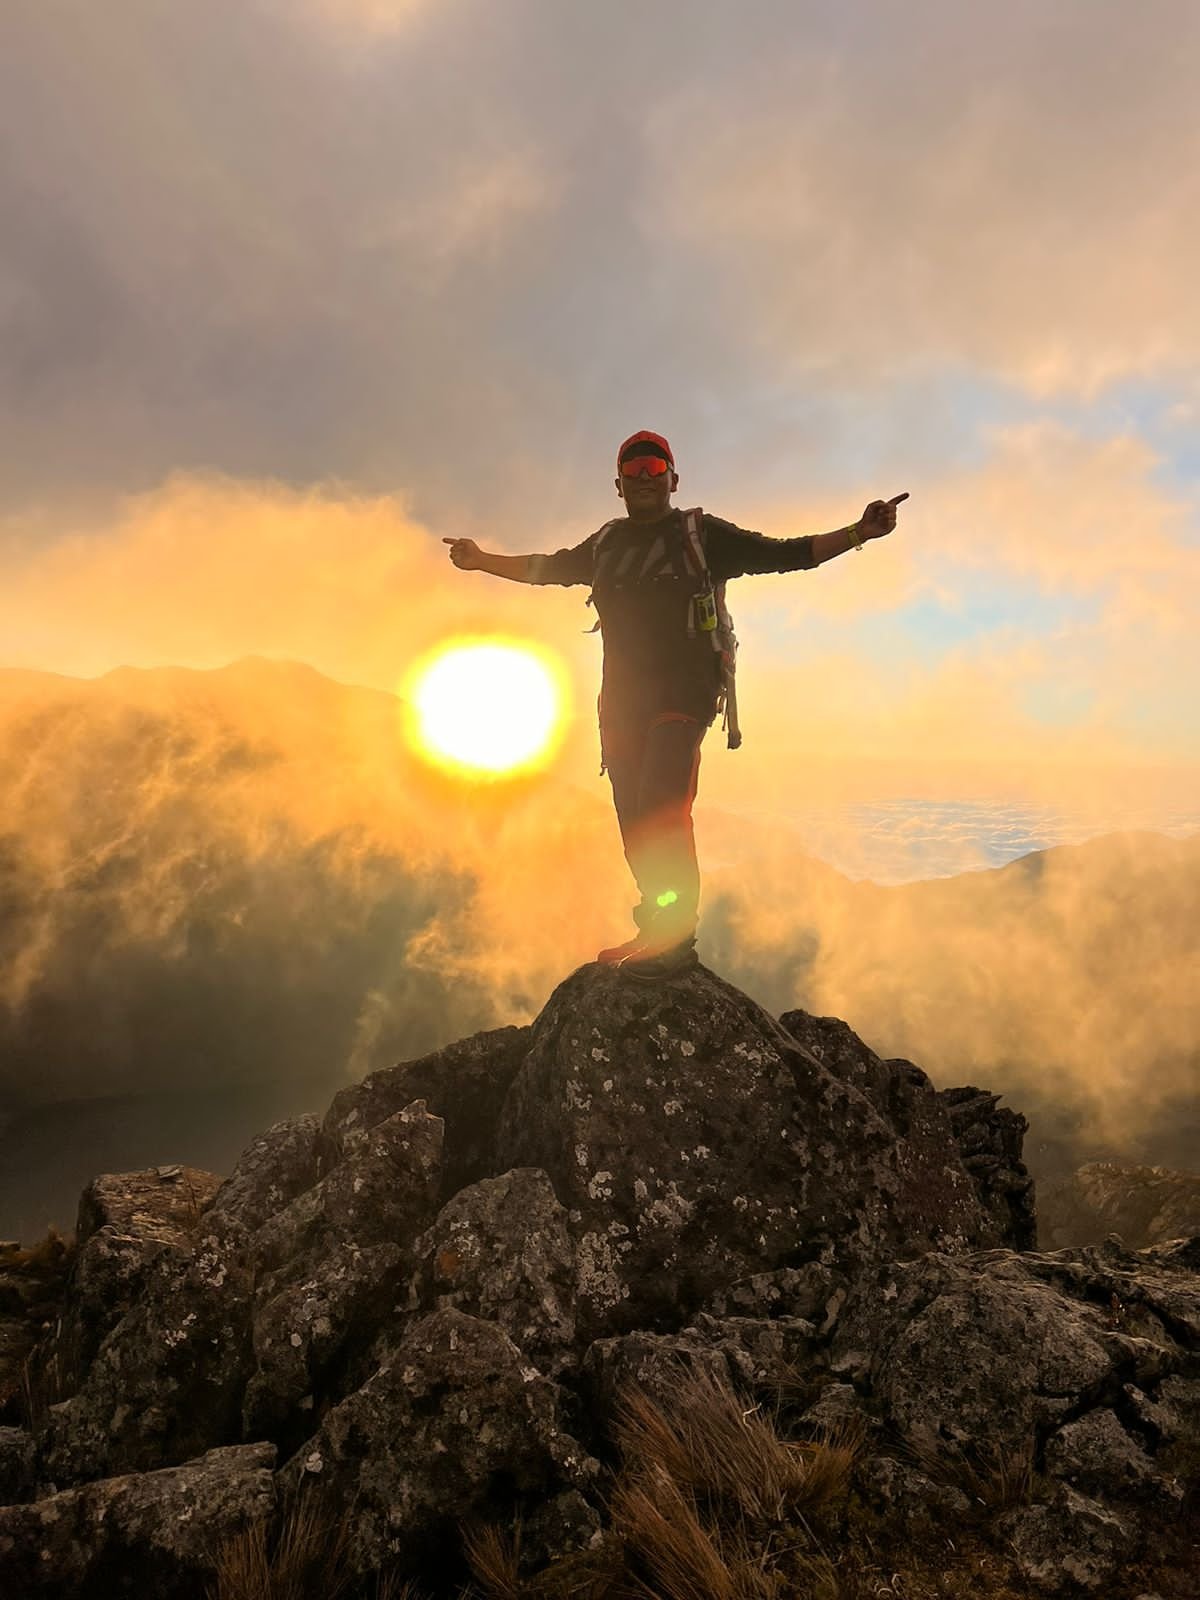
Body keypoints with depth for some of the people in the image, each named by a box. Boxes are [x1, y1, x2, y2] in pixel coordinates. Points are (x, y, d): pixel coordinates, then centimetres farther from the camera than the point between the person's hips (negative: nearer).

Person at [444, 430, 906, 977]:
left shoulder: (704, 535, 4)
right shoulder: (605, 543, 17)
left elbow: (786, 554, 2)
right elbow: (547, 568, 32)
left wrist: (856, 533, -8)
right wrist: (483, 561, 37)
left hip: (684, 691, -5)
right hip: (621, 698, 5)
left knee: (660, 805, -23)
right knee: (636, 823, 5)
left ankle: (674, 937, -17)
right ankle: (657, 933, 15)